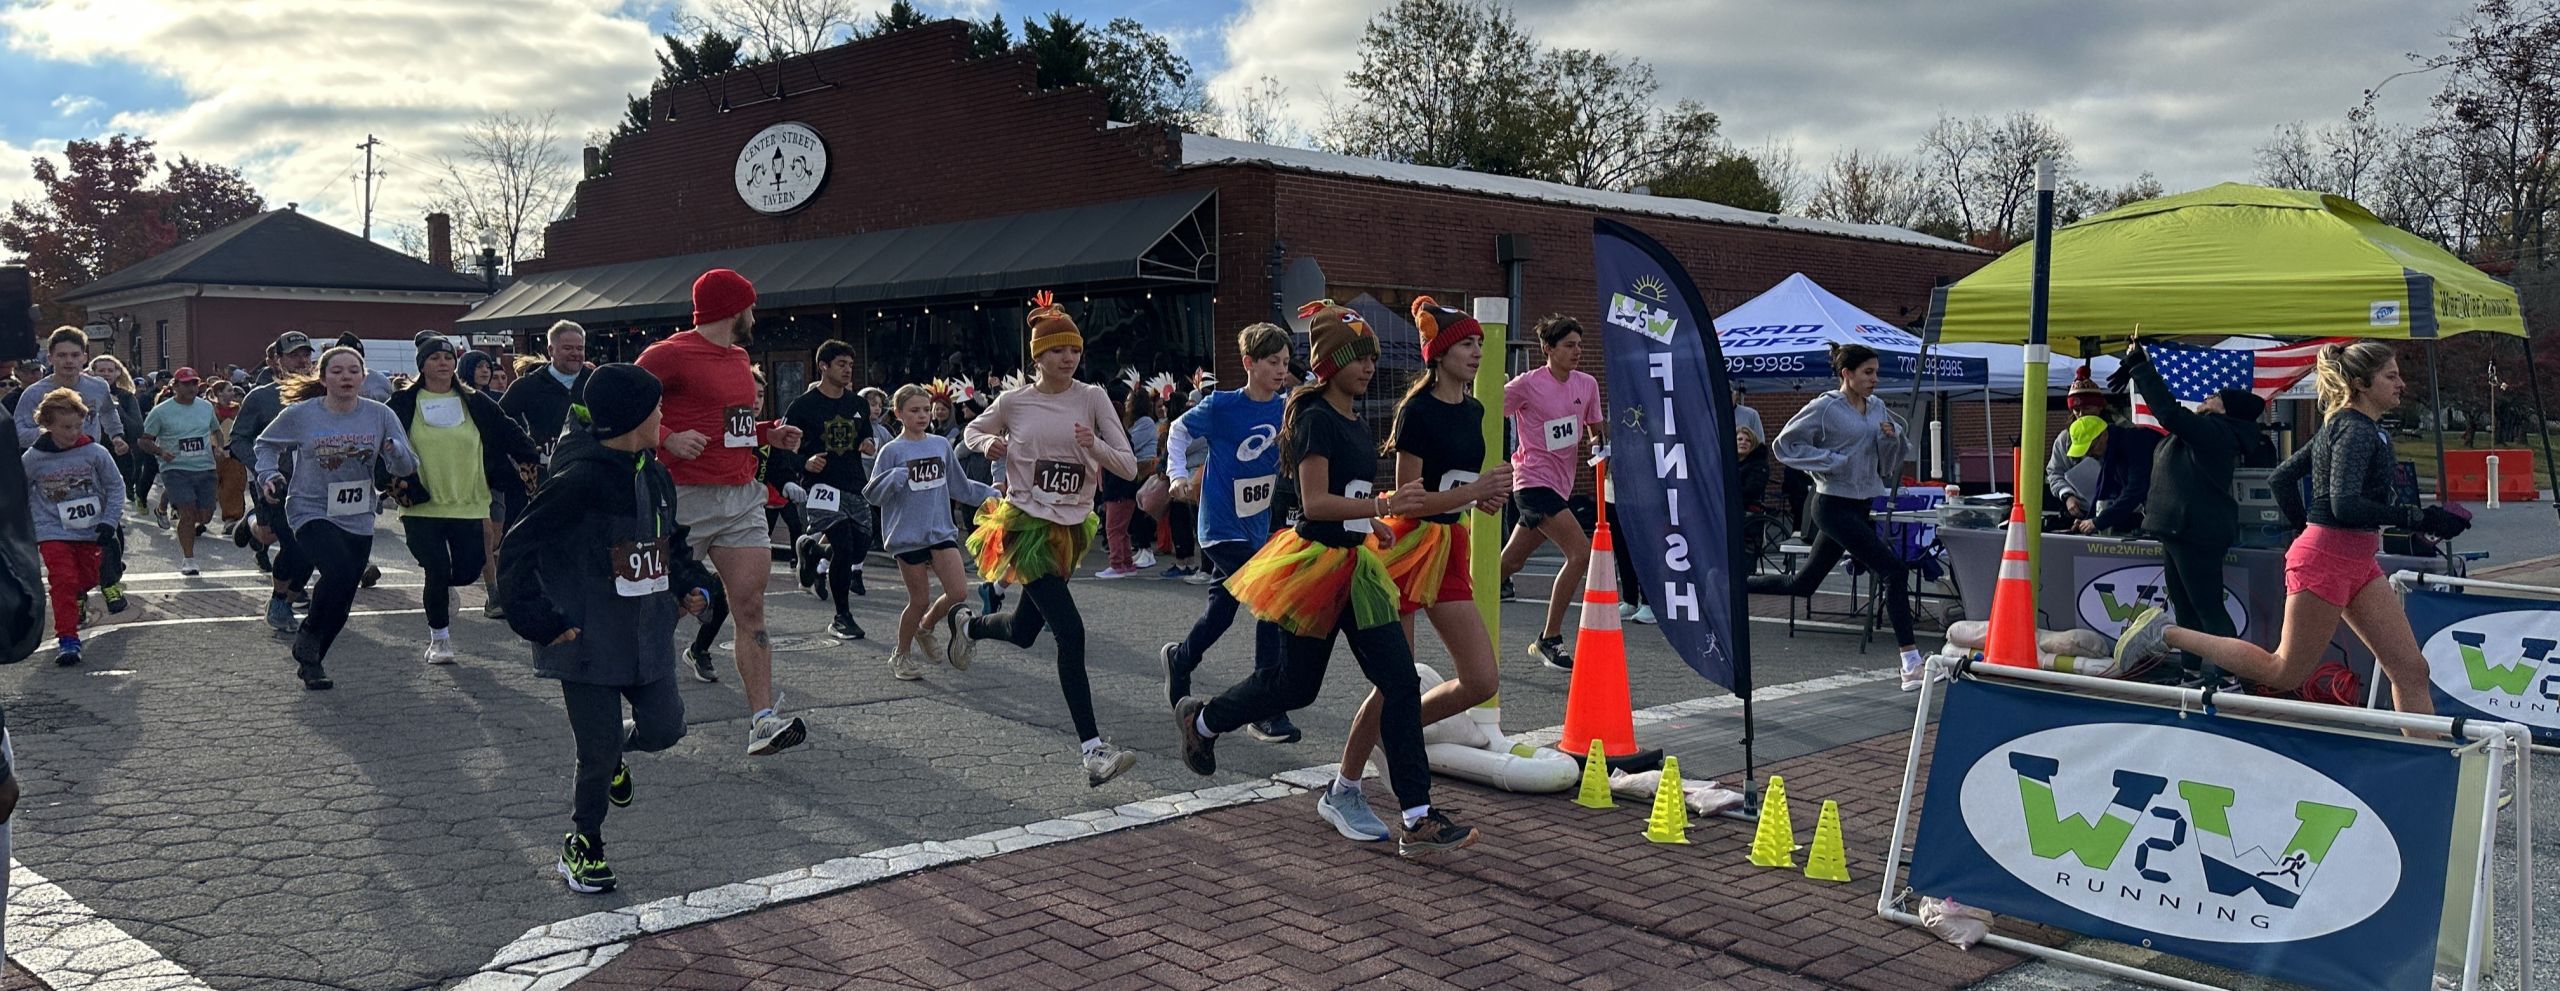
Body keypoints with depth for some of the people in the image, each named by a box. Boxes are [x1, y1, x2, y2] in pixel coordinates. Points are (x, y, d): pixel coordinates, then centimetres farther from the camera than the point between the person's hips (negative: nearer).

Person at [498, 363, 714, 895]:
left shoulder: (655, 477, 7)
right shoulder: (580, 481, -18)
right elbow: (518, 548, -14)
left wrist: (691, 584, 8)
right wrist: (539, 619, -16)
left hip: (648, 634, 7)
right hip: (588, 641, -7)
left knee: (664, 726, 5)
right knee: (598, 753, 0)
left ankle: (614, 750, 40)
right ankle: (582, 846, 24)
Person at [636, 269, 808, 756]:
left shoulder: (739, 358, 18)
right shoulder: (670, 354, -8)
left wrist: (768, 433, 14)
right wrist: (668, 439, -23)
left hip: (743, 497, 7)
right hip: (687, 499, -7)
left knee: (751, 608, -2)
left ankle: (764, 719, -5)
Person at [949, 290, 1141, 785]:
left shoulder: (1092, 398, -2)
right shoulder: (1014, 402, -3)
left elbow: (1129, 466, -5)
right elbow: (974, 430, 17)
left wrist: (1096, 446, -25)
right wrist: (990, 443, -6)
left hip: (1071, 527, 4)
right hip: (1027, 525, -4)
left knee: (1023, 630, 17)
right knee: (1070, 632, -17)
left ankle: (967, 623, 53)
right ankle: (1092, 748, -15)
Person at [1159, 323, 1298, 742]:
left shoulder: (1286, 409, 1)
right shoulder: (1221, 405, -12)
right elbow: (1181, 430, 3)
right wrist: (1179, 474, -6)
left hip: (1258, 526, 7)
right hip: (1223, 527, -6)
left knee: (1223, 606, 22)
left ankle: (1180, 659, 50)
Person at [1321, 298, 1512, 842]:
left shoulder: (1472, 410, 9)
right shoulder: (1418, 410, -15)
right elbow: (1409, 499, -18)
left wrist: (1484, 496, 2)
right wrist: (1476, 489, -20)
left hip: (1450, 548, 8)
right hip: (1407, 545, -7)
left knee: (1483, 682, 1)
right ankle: (1341, 794, 13)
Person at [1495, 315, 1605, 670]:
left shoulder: (1587, 384, 7)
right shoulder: (1528, 384, -10)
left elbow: (1595, 430, 19)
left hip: (1559, 483, 7)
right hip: (1534, 480, -7)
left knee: (1510, 564, 13)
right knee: (1581, 553, -18)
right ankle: (1549, 639, -9)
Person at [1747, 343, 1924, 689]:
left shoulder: (1877, 407, 10)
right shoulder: (1825, 408, -10)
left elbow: (1890, 459, 19)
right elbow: (1785, 445, -8)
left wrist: (1891, 437, -4)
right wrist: (1833, 460, -15)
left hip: (1863, 505, 8)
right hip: (1834, 506, -8)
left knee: (1801, 585, 12)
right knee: (1894, 570, -16)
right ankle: (1911, 664, -12)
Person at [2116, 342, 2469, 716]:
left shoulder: (2340, 426, 14)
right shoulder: (2357, 429, -15)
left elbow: (2281, 478, 18)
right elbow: (2344, 504, -28)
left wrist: (2306, 527, 22)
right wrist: (2417, 519, -26)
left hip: (2358, 563, 10)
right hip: (2327, 561, -10)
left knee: (2411, 670, 5)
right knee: (2284, 673, 1)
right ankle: (2165, 633, 6)